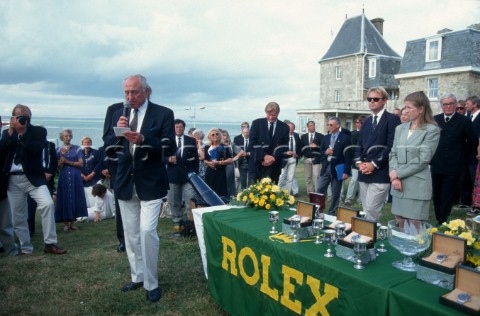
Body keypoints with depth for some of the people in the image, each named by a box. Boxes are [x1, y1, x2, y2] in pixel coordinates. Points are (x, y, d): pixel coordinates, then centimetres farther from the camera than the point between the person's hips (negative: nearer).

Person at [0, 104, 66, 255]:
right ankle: (26, 249, 23)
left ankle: (50, 244, -15)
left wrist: (21, 132, -13)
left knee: (48, 204, -24)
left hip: (33, 177, -3)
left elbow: (36, 149, -15)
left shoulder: (39, 131, 2)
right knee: (18, 218, 8)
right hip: (13, 180, 3)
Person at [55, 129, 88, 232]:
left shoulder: (77, 148, 5)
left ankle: (73, 222, 9)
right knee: (65, 198, 0)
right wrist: (62, 156, -11)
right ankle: (66, 223, 5)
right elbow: (59, 167, 2)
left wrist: (68, 162, -7)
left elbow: (81, 164, -1)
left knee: (75, 198, 1)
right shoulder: (58, 150, 7)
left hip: (75, 177, 0)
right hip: (64, 177, 1)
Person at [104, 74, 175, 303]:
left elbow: (170, 148, -12)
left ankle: (151, 283, 7)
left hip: (150, 183, -5)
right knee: (130, 234, 13)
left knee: (147, 231, -11)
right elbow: (108, 149, 4)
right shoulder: (118, 115, 7)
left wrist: (143, 139, -28)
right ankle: (137, 277, 30)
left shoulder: (163, 114, -6)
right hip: (125, 183, 5)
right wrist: (117, 132, -18)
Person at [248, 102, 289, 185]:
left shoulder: (284, 127, 7)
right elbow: (252, 144, -3)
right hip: (256, 164, -1)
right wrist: (264, 156, -14)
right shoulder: (256, 123, 4)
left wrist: (274, 158, -14)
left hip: (274, 166, 1)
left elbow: (284, 147, 2)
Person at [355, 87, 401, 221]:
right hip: (364, 173, 7)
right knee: (366, 210, 11)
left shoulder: (392, 119, -3)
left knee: (371, 210, -9)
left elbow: (391, 146, -11)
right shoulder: (366, 122, 19)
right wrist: (359, 162, -1)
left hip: (380, 173, -7)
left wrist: (374, 164, -14)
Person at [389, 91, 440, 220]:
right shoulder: (400, 128, 12)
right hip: (398, 183, 5)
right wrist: (394, 177, -7)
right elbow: (393, 154, 8)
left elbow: (423, 159, -12)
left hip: (417, 186, -5)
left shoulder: (432, 130, -4)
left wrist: (398, 173, -10)